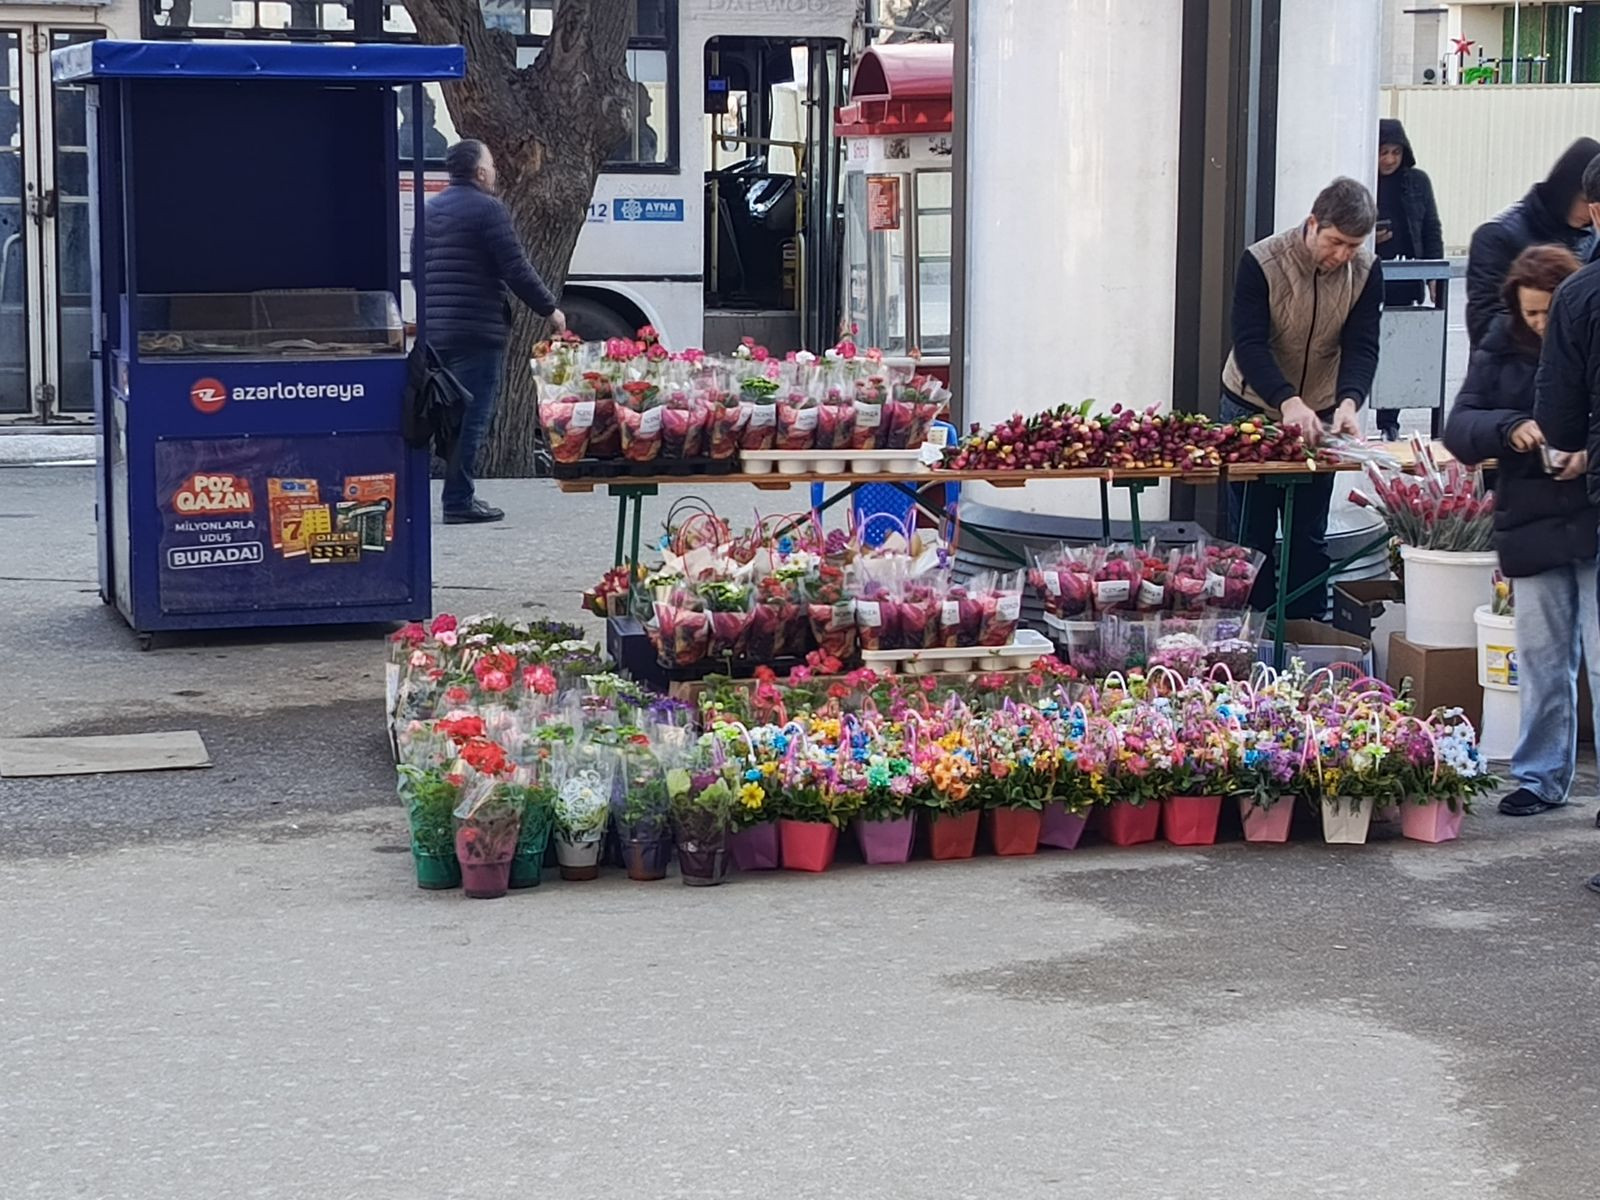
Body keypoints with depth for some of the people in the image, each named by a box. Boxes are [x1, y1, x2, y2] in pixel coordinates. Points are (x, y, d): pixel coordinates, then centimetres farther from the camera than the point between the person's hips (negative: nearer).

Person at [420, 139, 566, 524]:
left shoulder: (431, 210, 16)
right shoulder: (487, 209, -9)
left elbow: (418, 269, 21)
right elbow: (516, 270, -12)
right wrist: (549, 309, -1)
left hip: (436, 330, 8)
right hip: (477, 331, -8)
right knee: (472, 417, -6)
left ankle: (459, 496, 15)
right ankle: (459, 501, -7)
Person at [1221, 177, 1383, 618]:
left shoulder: (1366, 272, -11)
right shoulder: (1261, 262, -21)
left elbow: (1362, 347, -14)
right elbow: (1249, 345, -26)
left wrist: (1349, 401, -35)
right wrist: (1288, 402, -41)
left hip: (1320, 415, 2)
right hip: (1253, 407, -2)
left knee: (1309, 537, 7)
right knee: (1253, 534, 2)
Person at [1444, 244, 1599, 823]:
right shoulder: (1502, 348, 4)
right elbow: (1458, 428, 0)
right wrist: (1509, 428, -19)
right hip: (1532, 529, 4)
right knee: (1541, 661, 13)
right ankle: (1541, 778, 24)